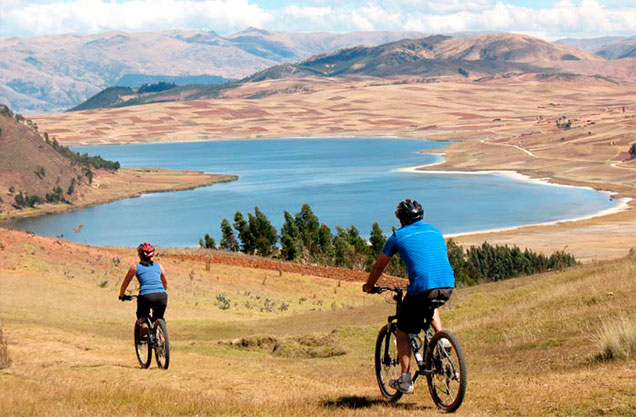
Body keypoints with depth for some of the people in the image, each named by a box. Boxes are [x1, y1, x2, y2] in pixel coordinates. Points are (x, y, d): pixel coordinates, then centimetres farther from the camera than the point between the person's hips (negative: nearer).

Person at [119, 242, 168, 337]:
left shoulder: (135, 267, 12)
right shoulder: (158, 266, 19)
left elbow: (125, 283, 18)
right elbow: (165, 284, 31)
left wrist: (122, 295, 35)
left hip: (146, 296, -2)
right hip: (162, 296, 2)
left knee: (141, 315, 25)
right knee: (158, 318, 23)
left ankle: (143, 324, -3)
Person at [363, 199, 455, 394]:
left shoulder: (398, 236, 11)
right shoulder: (435, 231, 23)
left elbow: (379, 266, 20)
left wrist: (369, 286, 37)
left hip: (422, 287, -5)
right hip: (447, 284, 5)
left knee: (403, 332, 11)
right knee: (430, 306, 39)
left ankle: (405, 380, 7)